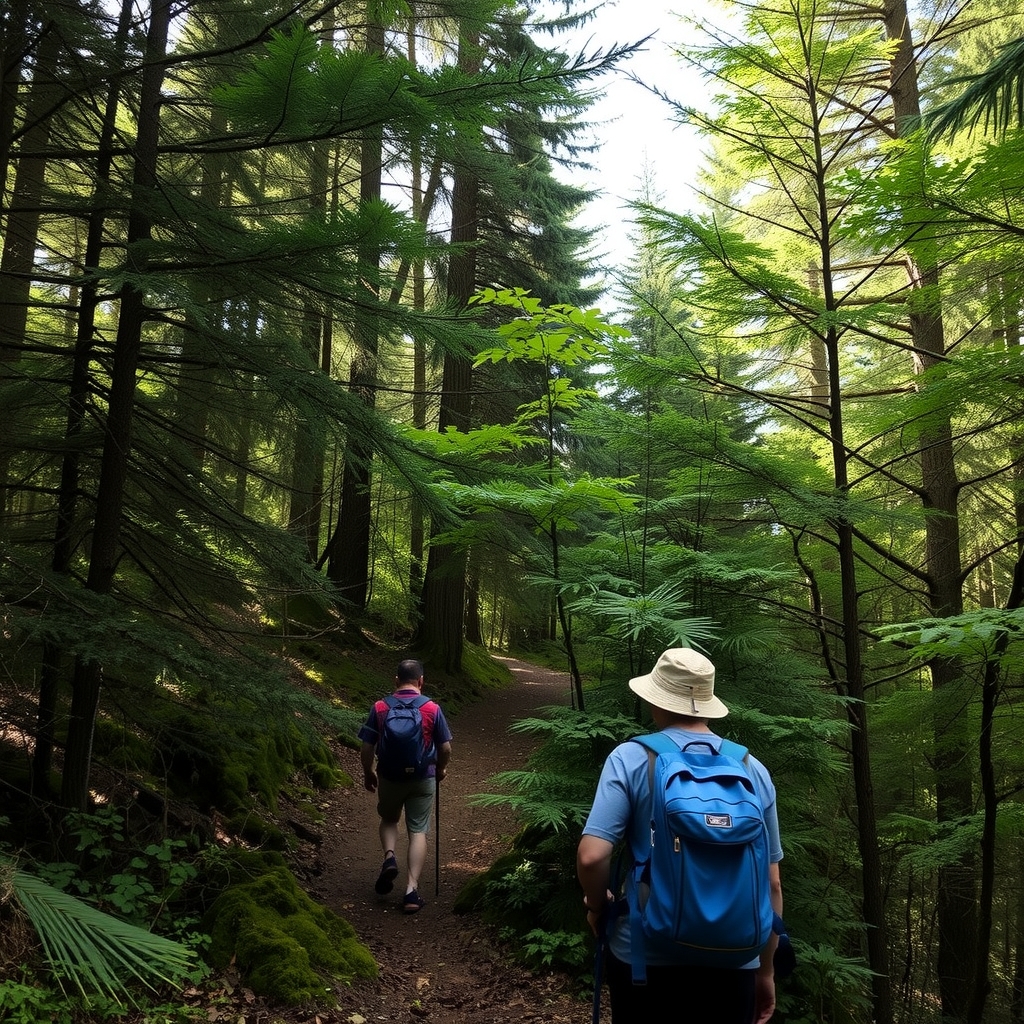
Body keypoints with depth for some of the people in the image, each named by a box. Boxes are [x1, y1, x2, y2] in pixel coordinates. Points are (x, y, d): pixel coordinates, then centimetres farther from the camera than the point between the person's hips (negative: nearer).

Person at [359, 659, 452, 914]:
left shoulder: (379, 708, -7)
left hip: (389, 776, 1)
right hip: (423, 778, -1)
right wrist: (441, 768, 16)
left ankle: (389, 857, 1)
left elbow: (366, 748, -4)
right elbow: (445, 748, -4)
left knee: (389, 819, 25)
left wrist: (368, 773, 13)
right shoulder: (432, 709, -8)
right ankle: (412, 890, 1)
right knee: (418, 831, 7)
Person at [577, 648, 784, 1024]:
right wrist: (766, 971, 13)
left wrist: (597, 907, 1)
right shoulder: (753, 769, -2)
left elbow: (591, 856, -20)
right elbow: (771, 884, 2)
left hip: (646, 956, -2)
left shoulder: (630, 759, -12)